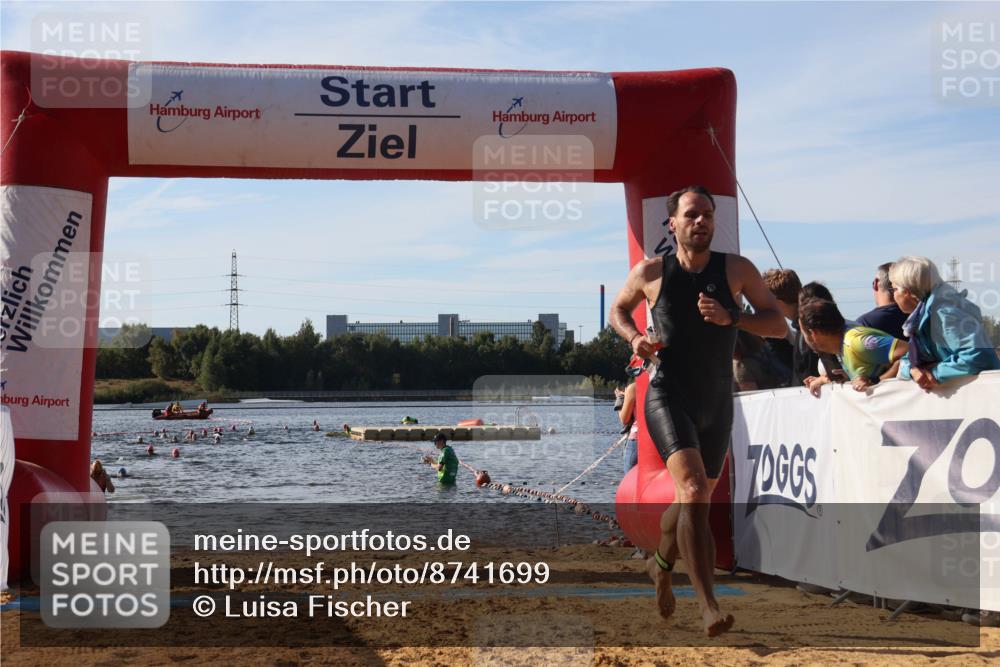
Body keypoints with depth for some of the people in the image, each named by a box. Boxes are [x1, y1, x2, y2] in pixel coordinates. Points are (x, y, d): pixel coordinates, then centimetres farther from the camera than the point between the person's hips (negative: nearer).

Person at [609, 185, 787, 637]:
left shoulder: (737, 270, -1)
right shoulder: (650, 272, -2)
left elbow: (778, 325, -2)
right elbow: (618, 310, 17)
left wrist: (731, 317, -19)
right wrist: (634, 338, -5)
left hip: (717, 405, 3)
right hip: (668, 398, -3)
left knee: (697, 498, 18)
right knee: (693, 489, -24)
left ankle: (661, 564, 49)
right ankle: (707, 604, -28)